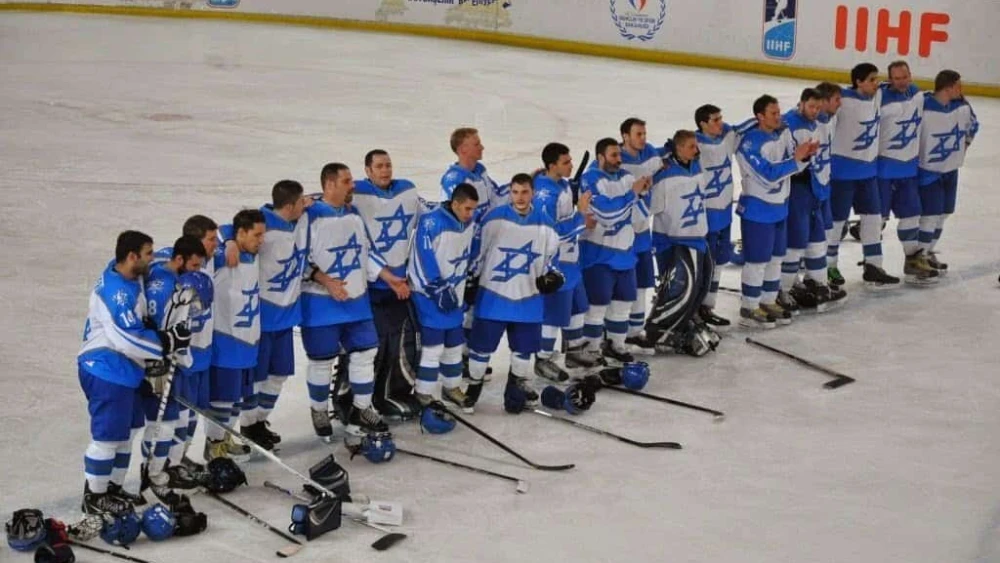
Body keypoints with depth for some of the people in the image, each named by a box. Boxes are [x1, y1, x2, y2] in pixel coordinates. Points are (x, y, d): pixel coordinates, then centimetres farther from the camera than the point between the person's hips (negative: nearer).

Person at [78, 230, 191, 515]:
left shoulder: (130, 278, 6)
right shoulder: (116, 291, -24)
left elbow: (137, 326, 19)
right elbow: (128, 339, -26)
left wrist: (154, 355, 14)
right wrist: (167, 342, -20)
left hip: (125, 369, 10)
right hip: (107, 373, -10)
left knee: (127, 430, 17)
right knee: (108, 435, -2)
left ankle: (112, 488, 29)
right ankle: (94, 498, 10)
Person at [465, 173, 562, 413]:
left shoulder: (545, 224, 1)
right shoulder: (495, 218, -8)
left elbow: (552, 255, 12)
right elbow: (477, 250, -1)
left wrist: (551, 274, -6)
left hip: (528, 299, 3)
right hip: (493, 295, -2)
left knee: (523, 347, 12)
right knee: (482, 345, 2)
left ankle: (519, 385, 30)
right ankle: (473, 387, 19)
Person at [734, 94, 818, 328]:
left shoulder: (784, 133, 2)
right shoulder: (750, 143, -22)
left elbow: (792, 166, 8)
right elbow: (769, 174, -25)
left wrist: (805, 156, -12)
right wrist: (796, 158, -27)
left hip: (779, 207, 8)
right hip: (757, 209, -8)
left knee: (776, 257, 16)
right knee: (757, 261, -1)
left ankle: (768, 302, 30)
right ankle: (749, 309, 10)